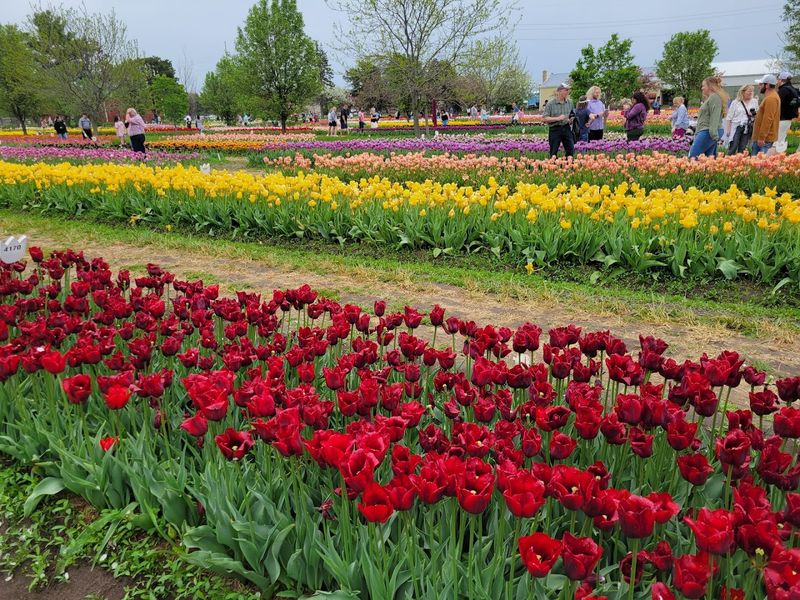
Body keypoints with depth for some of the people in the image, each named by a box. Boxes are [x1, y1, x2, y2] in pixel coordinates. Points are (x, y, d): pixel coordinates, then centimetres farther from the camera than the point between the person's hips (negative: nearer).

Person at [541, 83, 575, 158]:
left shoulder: (569, 103, 9)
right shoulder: (551, 104, -7)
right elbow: (544, 118, -12)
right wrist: (557, 118, -17)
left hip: (566, 128, 4)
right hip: (555, 129, -4)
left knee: (571, 150, 1)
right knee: (553, 153, 2)